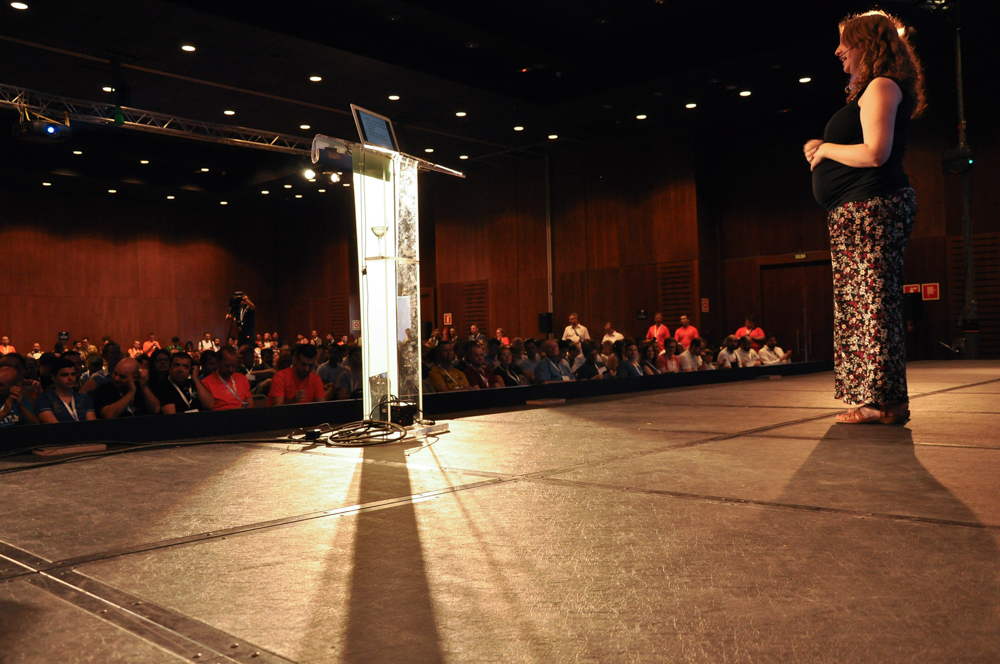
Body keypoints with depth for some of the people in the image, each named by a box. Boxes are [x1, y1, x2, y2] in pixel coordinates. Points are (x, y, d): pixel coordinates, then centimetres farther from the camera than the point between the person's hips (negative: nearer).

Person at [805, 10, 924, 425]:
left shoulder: (882, 86, -8)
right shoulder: (871, 90, 25)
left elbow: (875, 153, -20)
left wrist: (826, 148, -5)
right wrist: (823, 149, 14)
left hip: (871, 208, -11)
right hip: (854, 212, 11)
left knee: (872, 304, -11)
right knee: (858, 306, 9)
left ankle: (885, 402, -8)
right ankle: (874, 399, 12)